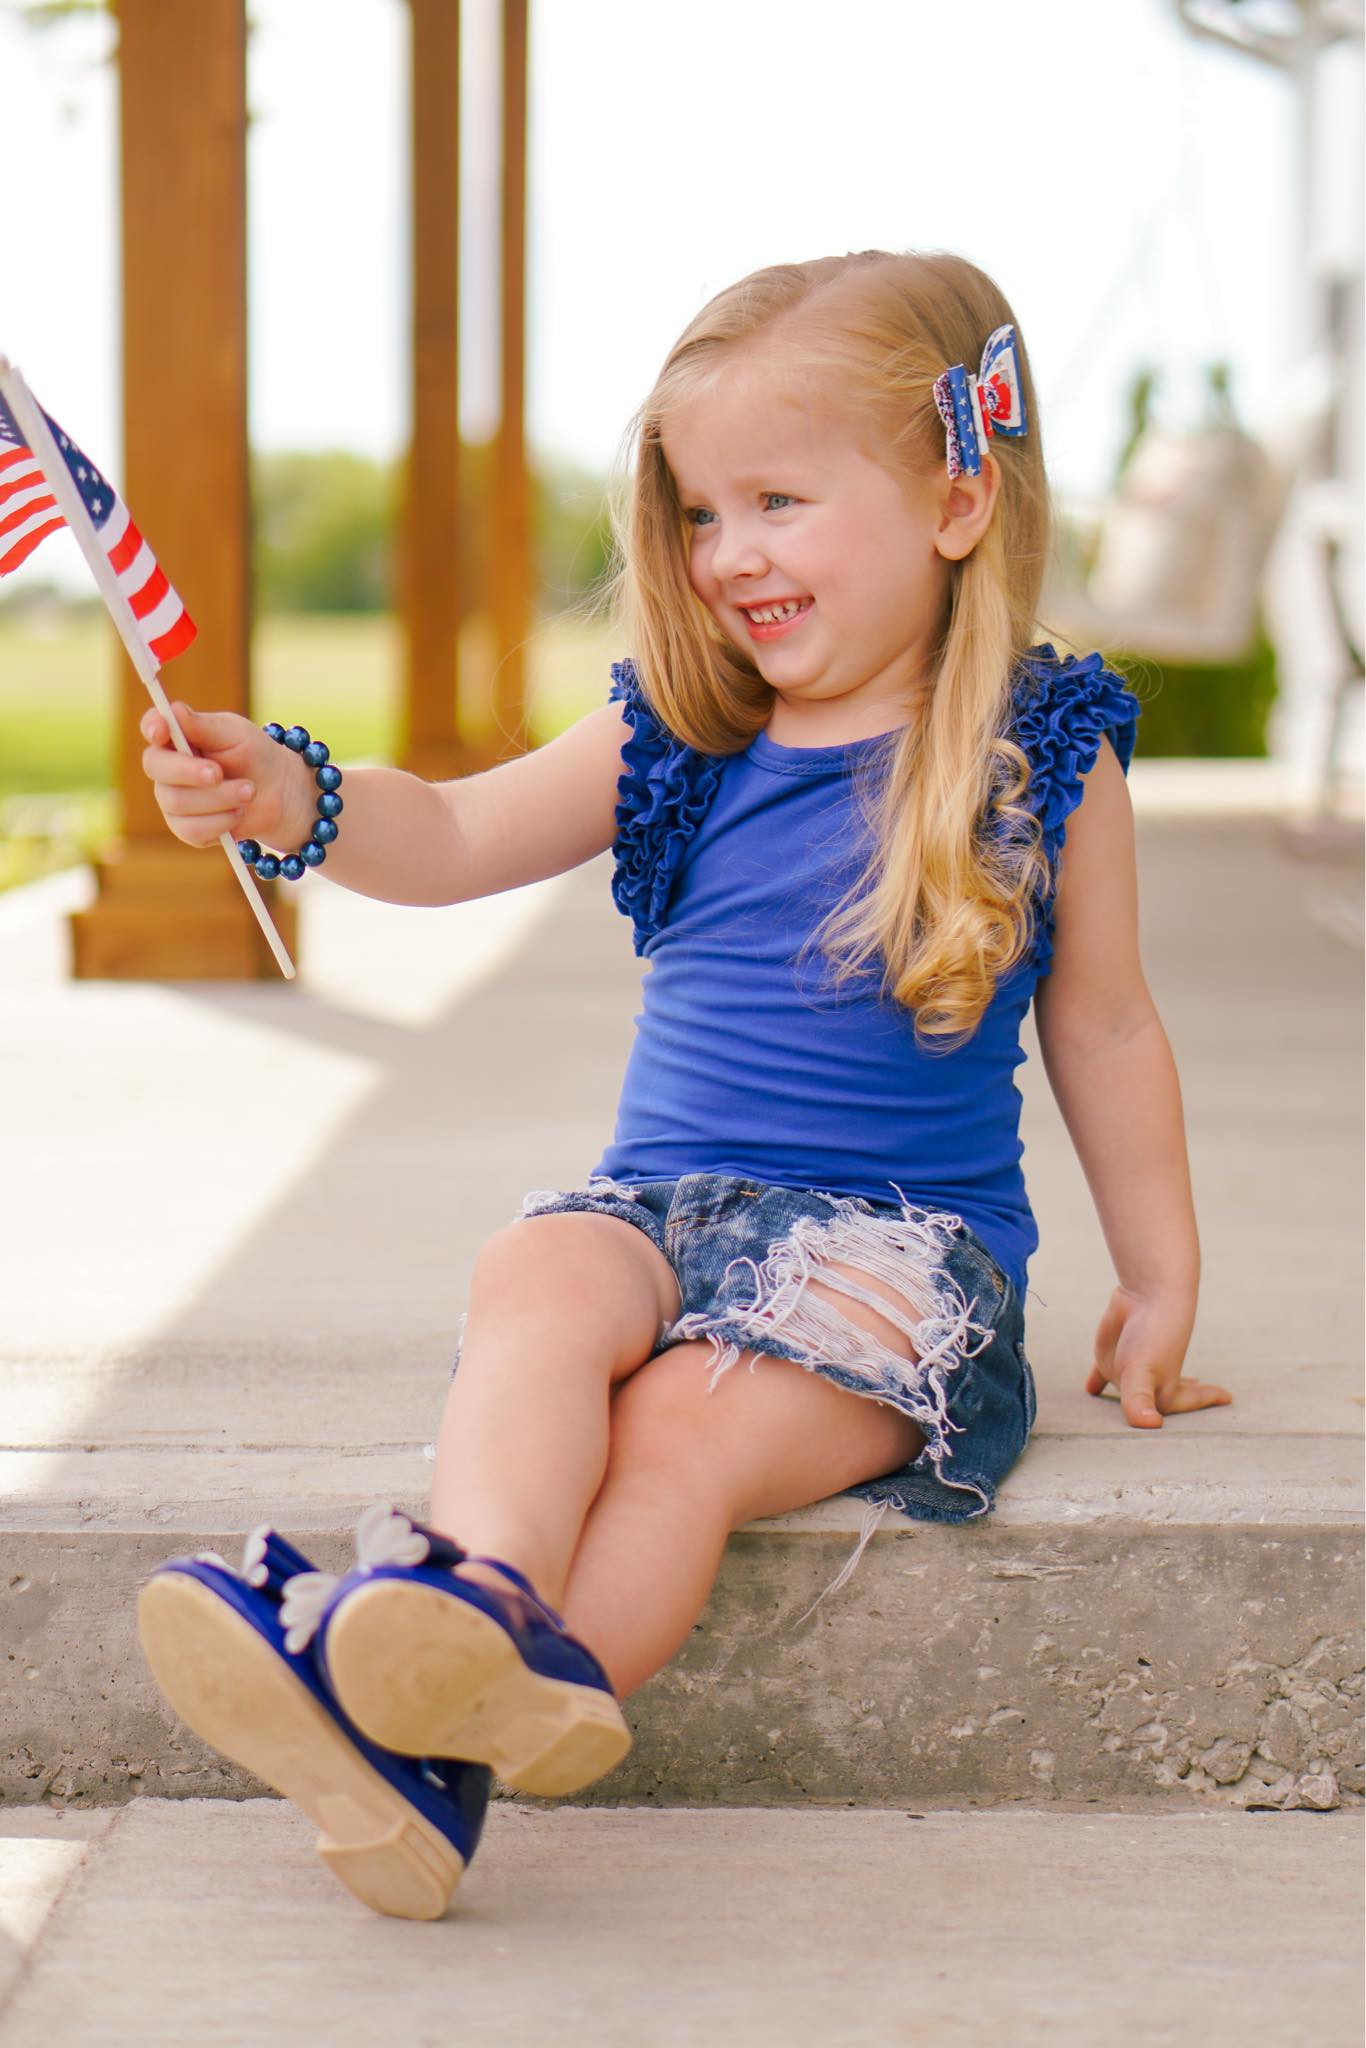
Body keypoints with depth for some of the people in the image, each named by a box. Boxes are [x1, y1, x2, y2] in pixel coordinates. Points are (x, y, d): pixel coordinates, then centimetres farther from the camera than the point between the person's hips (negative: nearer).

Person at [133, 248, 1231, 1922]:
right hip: (664, 1201, 3)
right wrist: (293, 802, -20)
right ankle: (481, 1604, -57)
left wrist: (1161, 1282, 16)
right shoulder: (673, 743, 10)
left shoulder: (1047, 757, 4)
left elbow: (1102, 1029, 13)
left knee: (680, 1430, -30)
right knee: (534, 1286, -31)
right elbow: (457, 836, 2)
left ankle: (431, 1747, -48)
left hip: (907, 1233, -3)